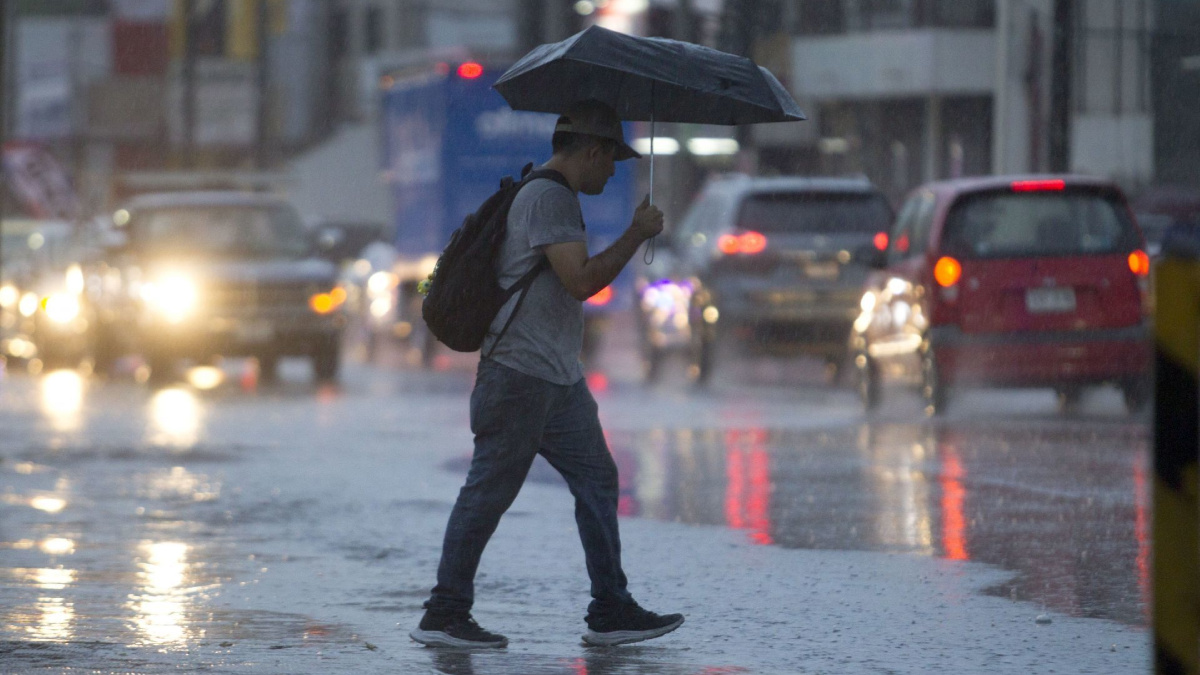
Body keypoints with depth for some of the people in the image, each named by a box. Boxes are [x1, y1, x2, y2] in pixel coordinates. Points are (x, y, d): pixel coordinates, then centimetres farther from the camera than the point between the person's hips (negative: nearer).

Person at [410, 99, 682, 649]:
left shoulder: (553, 195, 20)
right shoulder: (548, 197, -14)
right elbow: (581, 280, -23)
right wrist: (637, 235, -14)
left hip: (559, 378, 11)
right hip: (521, 374, -11)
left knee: (597, 480, 8)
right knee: (488, 493, -6)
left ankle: (610, 612, 10)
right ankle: (444, 615, -1)